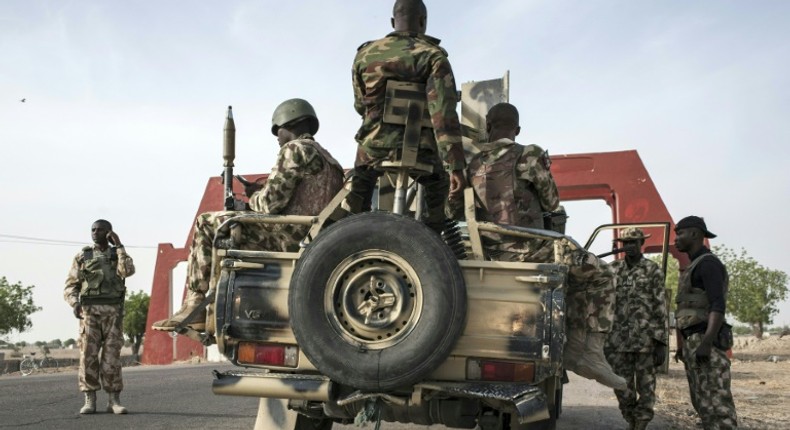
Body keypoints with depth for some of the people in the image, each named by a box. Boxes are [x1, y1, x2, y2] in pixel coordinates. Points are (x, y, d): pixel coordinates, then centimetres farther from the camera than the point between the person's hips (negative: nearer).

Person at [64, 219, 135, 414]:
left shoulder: (119, 255, 11)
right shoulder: (82, 257, 11)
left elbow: (128, 271, -13)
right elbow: (70, 287, 7)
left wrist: (119, 245, -7)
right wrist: (74, 303, -14)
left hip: (113, 312, 0)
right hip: (89, 311, 0)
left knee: (111, 356, -5)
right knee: (88, 355, -7)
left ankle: (114, 401, -3)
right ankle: (89, 401, -3)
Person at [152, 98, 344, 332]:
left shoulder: (295, 149, -6)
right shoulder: (329, 159, 24)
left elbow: (270, 204, -14)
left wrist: (254, 196, 9)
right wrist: (263, 192, 22)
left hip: (289, 237, -10)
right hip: (315, 241, 10)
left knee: (206, 224, -1)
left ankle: (194, 307, -5)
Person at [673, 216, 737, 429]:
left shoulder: (708, 263, -9)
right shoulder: (695, 267, 21)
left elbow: (718, 305, -19)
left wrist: (706, 343, -27)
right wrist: (683, 345, 24)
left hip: (704, 341, -10)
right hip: (693, 341, 10)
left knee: (716, 403, -13)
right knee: (702, 402, 11)